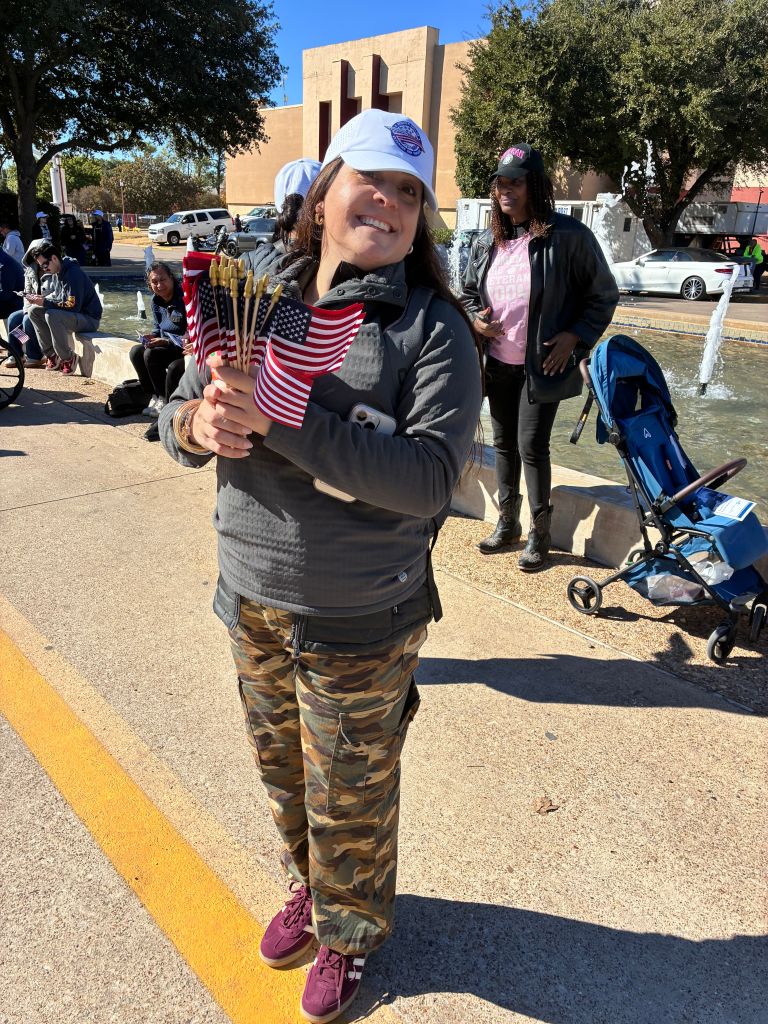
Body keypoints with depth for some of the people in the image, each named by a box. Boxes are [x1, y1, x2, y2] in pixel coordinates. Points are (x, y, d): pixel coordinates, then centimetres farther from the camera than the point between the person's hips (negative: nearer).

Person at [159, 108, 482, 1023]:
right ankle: (308, 885, 57)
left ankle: (350, 930, 48)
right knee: (282, 770, 25)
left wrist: (285, 424, -31)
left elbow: (431, 474, -24)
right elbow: (178, 414, 6)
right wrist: (197, 424, -19)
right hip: (251, 598, 5)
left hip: (358, 620, -4)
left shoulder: (431, 326, -12)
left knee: (350, 801, 16)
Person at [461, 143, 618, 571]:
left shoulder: (567, 235, -9)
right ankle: (507, 525, 29)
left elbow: (604, 295, -2)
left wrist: (574, 338, -13)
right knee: (504, 443, 13)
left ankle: (540, 533, 13)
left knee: (532, 447, -6)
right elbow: (469, 291, 22)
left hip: (542, 366, -5)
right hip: (498, 364, 6)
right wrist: (475, 318, 0)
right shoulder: (486, 243, 6)